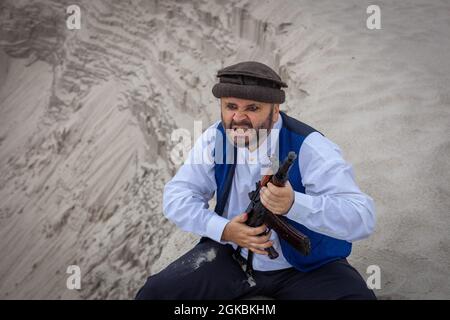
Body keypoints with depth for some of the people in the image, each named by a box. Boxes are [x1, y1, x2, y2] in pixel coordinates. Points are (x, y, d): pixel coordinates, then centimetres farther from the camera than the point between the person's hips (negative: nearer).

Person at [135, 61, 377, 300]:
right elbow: (177, 195, -6)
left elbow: (362, 218, -30)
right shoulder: (214, 139, -8)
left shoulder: (310, 148, -22)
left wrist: (294, 204, -47)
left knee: (359, 295, -28)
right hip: (232, 254, 3)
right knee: (154, 292, -10)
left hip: (307, 266, -2)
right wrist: (223, 229, -25)